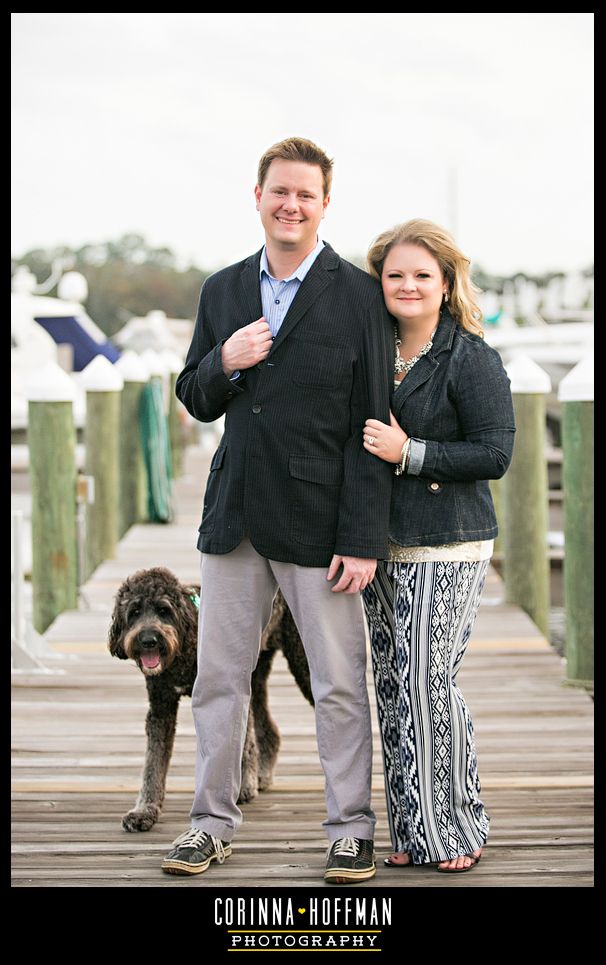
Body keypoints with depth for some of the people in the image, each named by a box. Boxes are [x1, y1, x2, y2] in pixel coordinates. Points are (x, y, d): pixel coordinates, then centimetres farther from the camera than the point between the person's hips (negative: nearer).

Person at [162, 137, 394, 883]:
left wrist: (363, 540, -13)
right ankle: (212, 822, 22)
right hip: (234, 514, 4)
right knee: (217, 677, 9)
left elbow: (374, 427, -8)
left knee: (340, 686, 4)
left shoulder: (359, 297, -5)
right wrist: (223, 364, -9)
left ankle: (351, 829, 16)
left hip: (317, 523, -4)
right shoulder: (222, 291, 9)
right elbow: (196, 402, 14)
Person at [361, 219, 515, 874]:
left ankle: (455, 831, 5)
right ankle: (411, 833, 15)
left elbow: (496, 453, -12)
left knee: (426, 684, -9)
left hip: (448, 548, -6)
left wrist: (410, 453, -17)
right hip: (384, 548, 6)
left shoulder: (471, 358, -7)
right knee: (393, 689, 6)